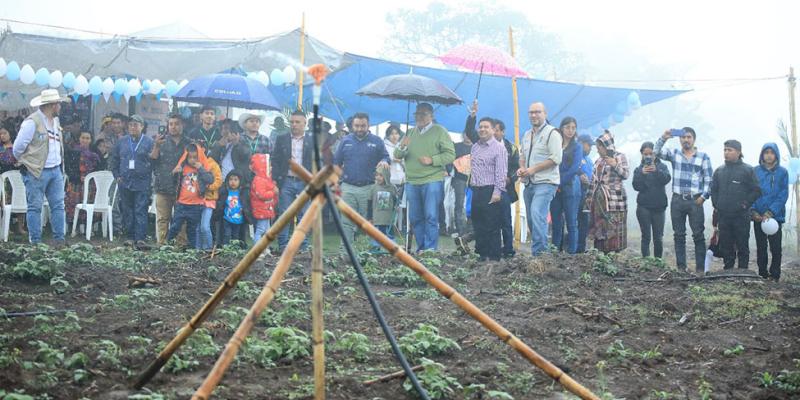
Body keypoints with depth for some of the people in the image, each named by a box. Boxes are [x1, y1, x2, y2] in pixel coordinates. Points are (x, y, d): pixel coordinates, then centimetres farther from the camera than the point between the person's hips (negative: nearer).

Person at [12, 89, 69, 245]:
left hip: (56, 170, 7)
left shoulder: (55, 121, 12)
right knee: (35, 207, 0)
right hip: (37, 172, -7)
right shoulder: (32, 122, -13)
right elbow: (18, 147, -9)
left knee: (58, 205, 6)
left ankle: (59, 241, 10)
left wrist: (61, 167, 15)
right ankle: (35, 242, 4)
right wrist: (27, 163, 5)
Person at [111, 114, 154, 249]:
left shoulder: (148, 142, 1)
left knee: (141, 211, -8)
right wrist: (117, 176, 7)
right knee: (127, 211, 7)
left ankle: (140, 239, -11)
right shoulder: (122, 141, 11)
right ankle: (130, 237, 14)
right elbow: (114, 160, 16)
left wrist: (148, 175, -8)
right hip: (125, 182, 4)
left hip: (142, 183, -4)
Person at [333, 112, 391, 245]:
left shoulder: (376, 141, 5)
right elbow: (336, 162, 13)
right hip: (348, 188, 1)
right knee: (347, 222, -1)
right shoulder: (346, 141, 9)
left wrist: (384, 161, -16)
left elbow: (386, 157, 9)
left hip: (369, 188, -1)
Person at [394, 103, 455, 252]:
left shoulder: (439, 131, 2)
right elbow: (397, 156, 15)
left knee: (431, 217, -10)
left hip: (432, 181, -6)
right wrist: (402, 147, -7)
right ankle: (421, 249, 16)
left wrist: (432, 160, -16)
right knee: (415, 218, 8)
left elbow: (450, 155, -4)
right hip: (411, 182, 6)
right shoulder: (410, 133, 18)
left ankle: (431, 250, -8)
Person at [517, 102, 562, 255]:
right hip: (529, 183, 8)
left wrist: (533, 169, -15)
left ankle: (538, 253, -22)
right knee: (531, 219, 9)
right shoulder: (527, 135, 19)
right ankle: (539, 251, 18)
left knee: (537, 215, -22)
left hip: (545, 182, -8)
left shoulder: (551, 133, -5)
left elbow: (556, 158, -13)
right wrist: (522, 168, 4)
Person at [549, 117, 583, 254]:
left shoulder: (577, 147, 4)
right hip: (555, 189, 3)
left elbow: (575, 168, -7)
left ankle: (571, 253, 0)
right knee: (556, 223, 4)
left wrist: (560, 182, -10)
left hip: (570, 188, -3)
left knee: (571, 222, -1)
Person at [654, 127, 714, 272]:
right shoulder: (674, 153, 8)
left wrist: (704, 196, -7)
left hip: (695, 201, -2)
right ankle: (681, 267, 11)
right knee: (679, 235, 6)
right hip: (677, 200, 2)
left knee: (698, 235, -3)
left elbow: (709, 179, 3)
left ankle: (700, 268, 0)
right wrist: (663, 138, -21)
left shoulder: (703, 157, 4)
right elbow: (656, 152, -6)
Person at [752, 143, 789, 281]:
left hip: (775, 215, -2)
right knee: (761, 247, 7)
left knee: (776, 247, -4)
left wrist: (771, 212, -15)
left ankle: (775, 275, 5)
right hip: (758, 216, 2)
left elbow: (783, 195, -4)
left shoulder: (782, 172, 1)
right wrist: (753, 211, -10)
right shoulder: (755, 171, 5)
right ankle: (762, 274, 14)